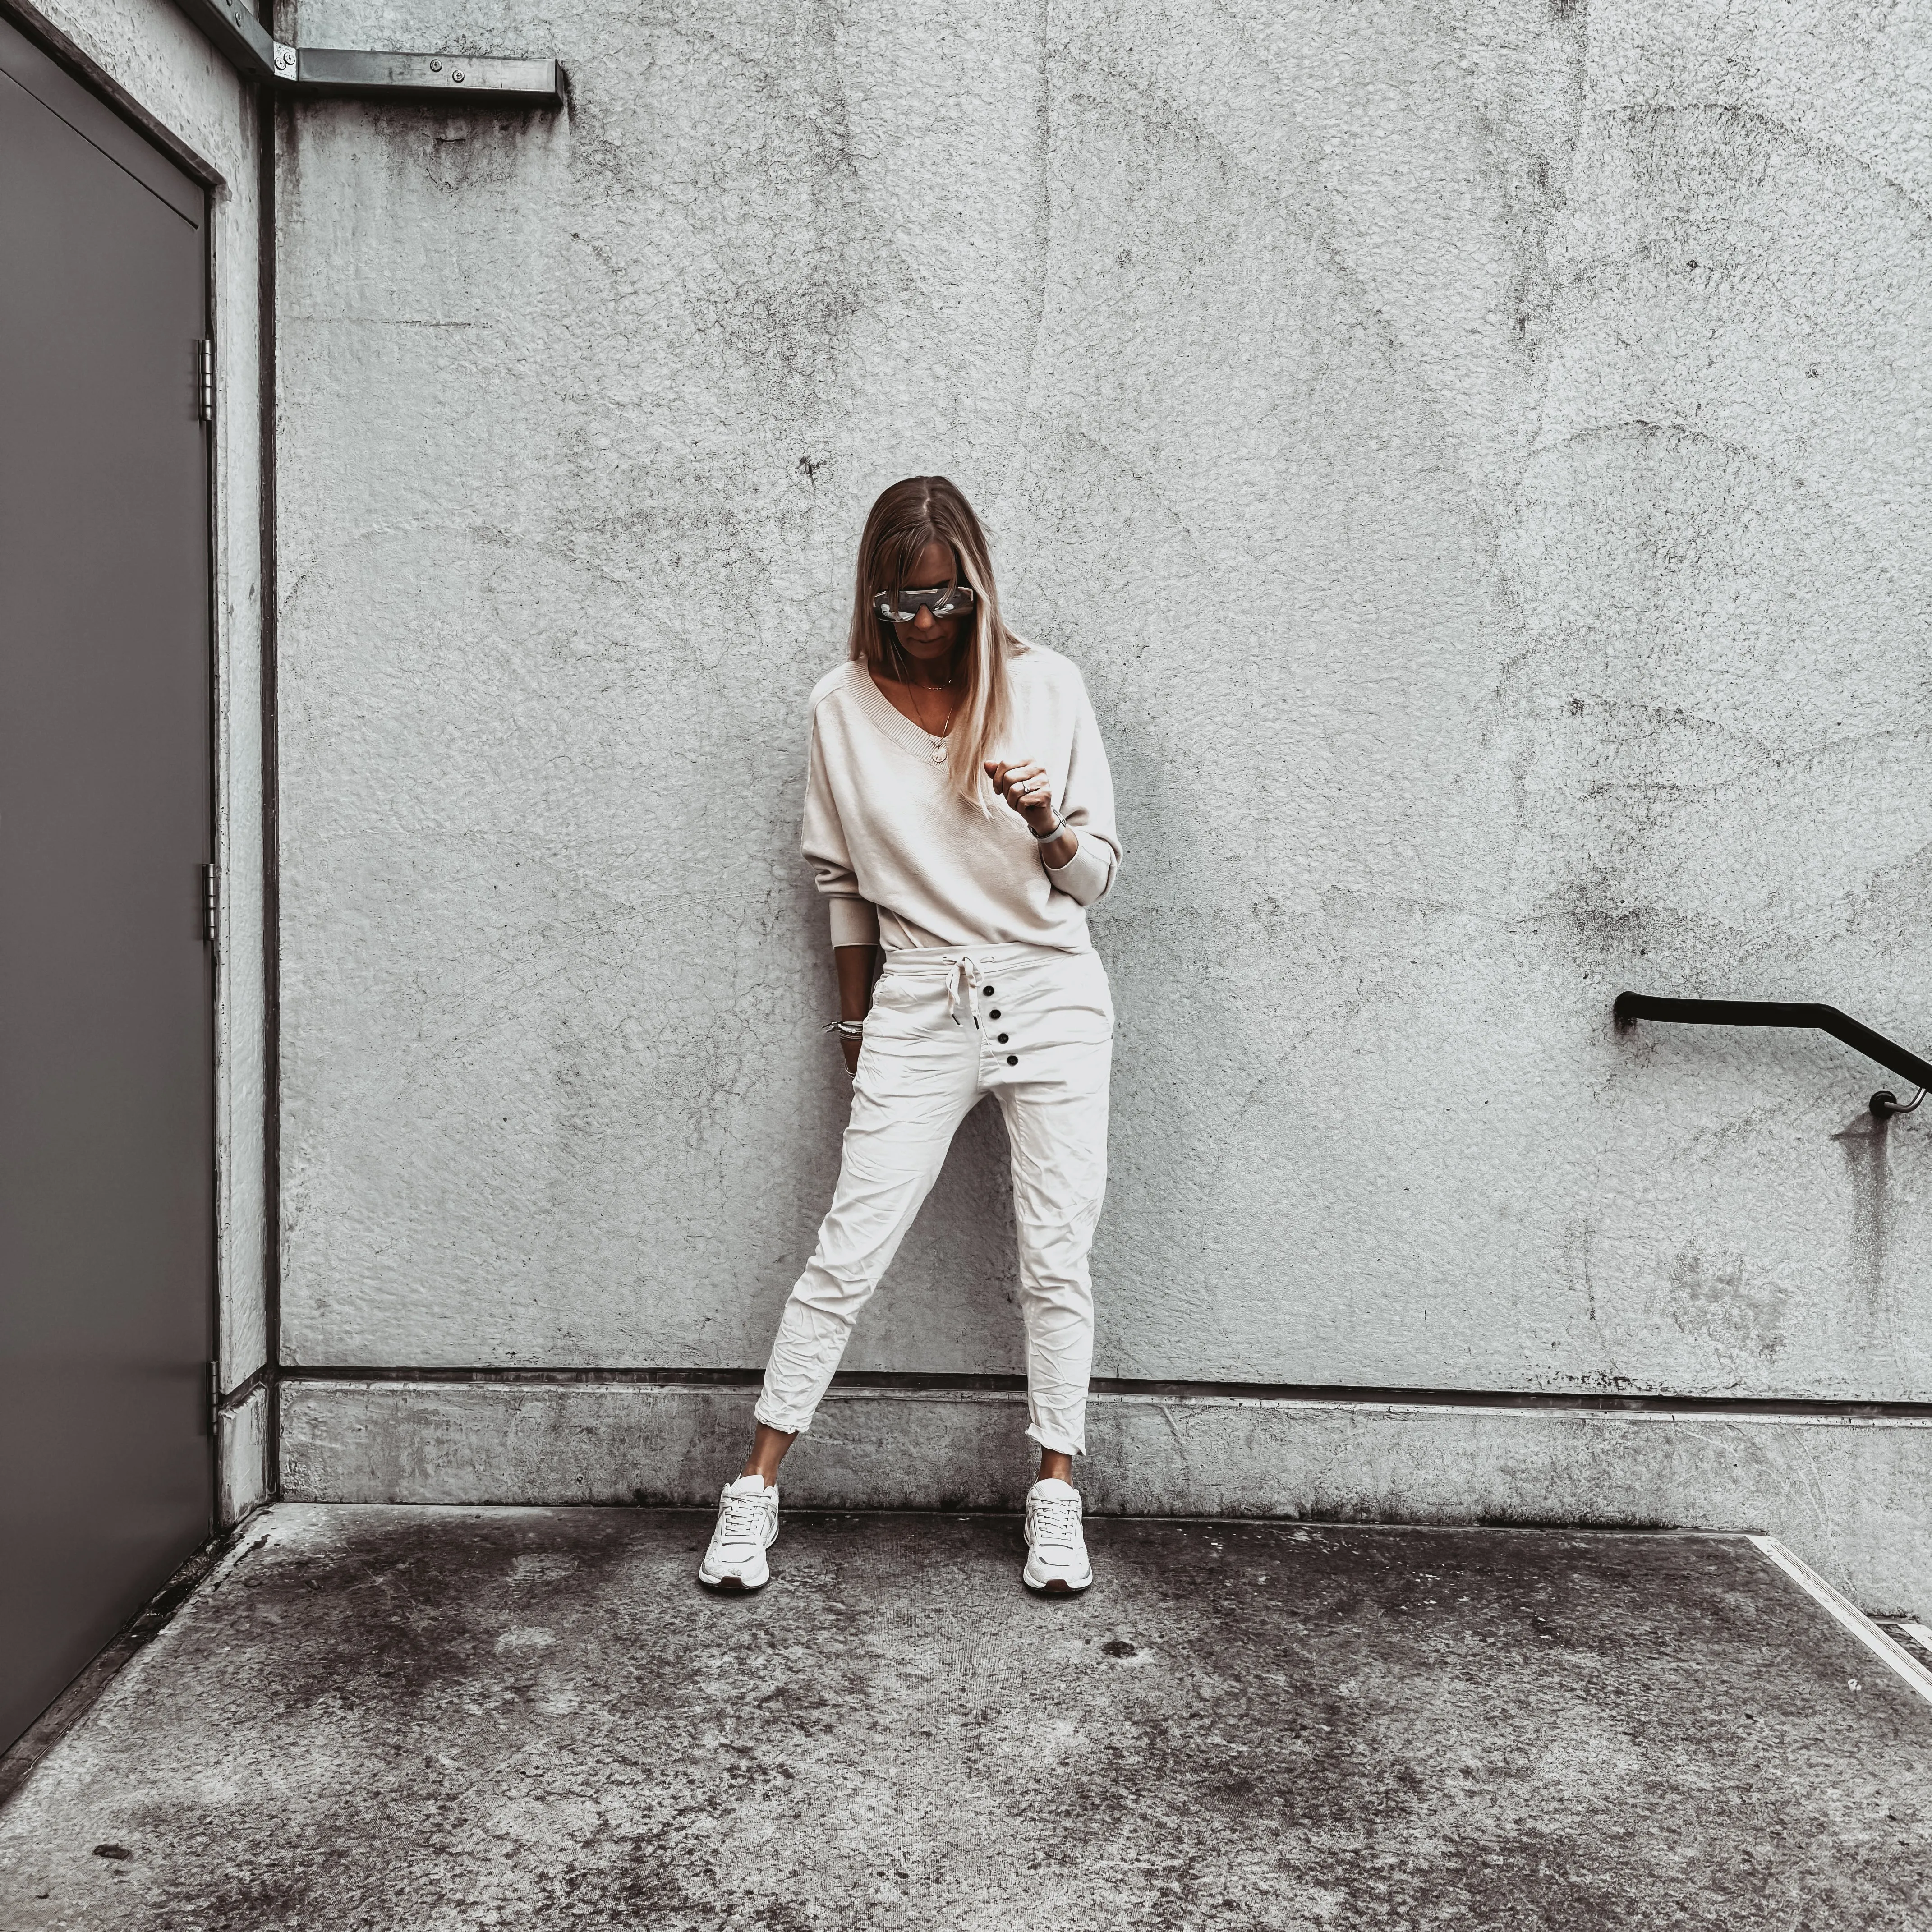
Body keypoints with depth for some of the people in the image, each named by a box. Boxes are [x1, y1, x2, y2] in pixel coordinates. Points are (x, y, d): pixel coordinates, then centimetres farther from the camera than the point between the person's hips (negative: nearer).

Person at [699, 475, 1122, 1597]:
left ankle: (1058, 1498, 20)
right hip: (918, 1008, 0)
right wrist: (856, 1022, 12)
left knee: (1059, 1262, 4)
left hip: (1051, 999, 0)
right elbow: (842, 881, 10)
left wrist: (1045, 825, -21)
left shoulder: (1046, 686, -2)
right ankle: (758, 1490, 14)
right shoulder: (844, 707, 1)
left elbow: (1098, 874, 0)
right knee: (848, 1255, 0)